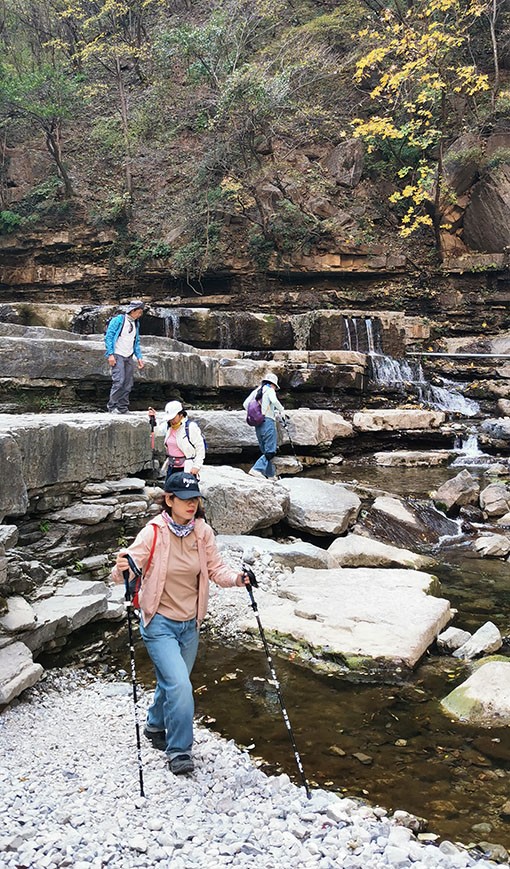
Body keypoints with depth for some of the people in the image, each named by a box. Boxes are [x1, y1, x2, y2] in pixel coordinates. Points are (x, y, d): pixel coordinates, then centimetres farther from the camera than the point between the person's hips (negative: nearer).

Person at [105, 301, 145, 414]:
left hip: (129, 357, 7)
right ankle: (112, 406, -6)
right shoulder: (118, 320, -6)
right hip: (117, 355, -7)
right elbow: (108, 337, -9)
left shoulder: (136, 323, 15)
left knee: (128, 383, 4)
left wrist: (139, 357, 12)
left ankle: (123, 408, 11)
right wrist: (110, 354, -16)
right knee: (119, 381, -16)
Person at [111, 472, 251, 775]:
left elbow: (216, 568, 0)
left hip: (190, 623, 5)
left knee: (172, 682, 21)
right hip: (160, 622, -5)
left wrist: (237, 577, -19)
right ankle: (179, 750, 6)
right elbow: (127, 570, -22)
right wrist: (122, 569, -44)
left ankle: (156, 725, 49)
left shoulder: (203, 532, -6)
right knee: (180, 685, -14)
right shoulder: (154, 533, -19)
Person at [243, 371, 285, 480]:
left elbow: (245, 404, 12)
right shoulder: (269, 390, -2)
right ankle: (256, 469, -21)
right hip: (268, 422, -7)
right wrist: (281, 409, -6)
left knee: (265, 451, 14)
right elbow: (274, 401, -22)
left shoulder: (256, 391, 16)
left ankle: (271, 475, 17)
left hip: (258, 424, 8)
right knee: (271, 451, -7)